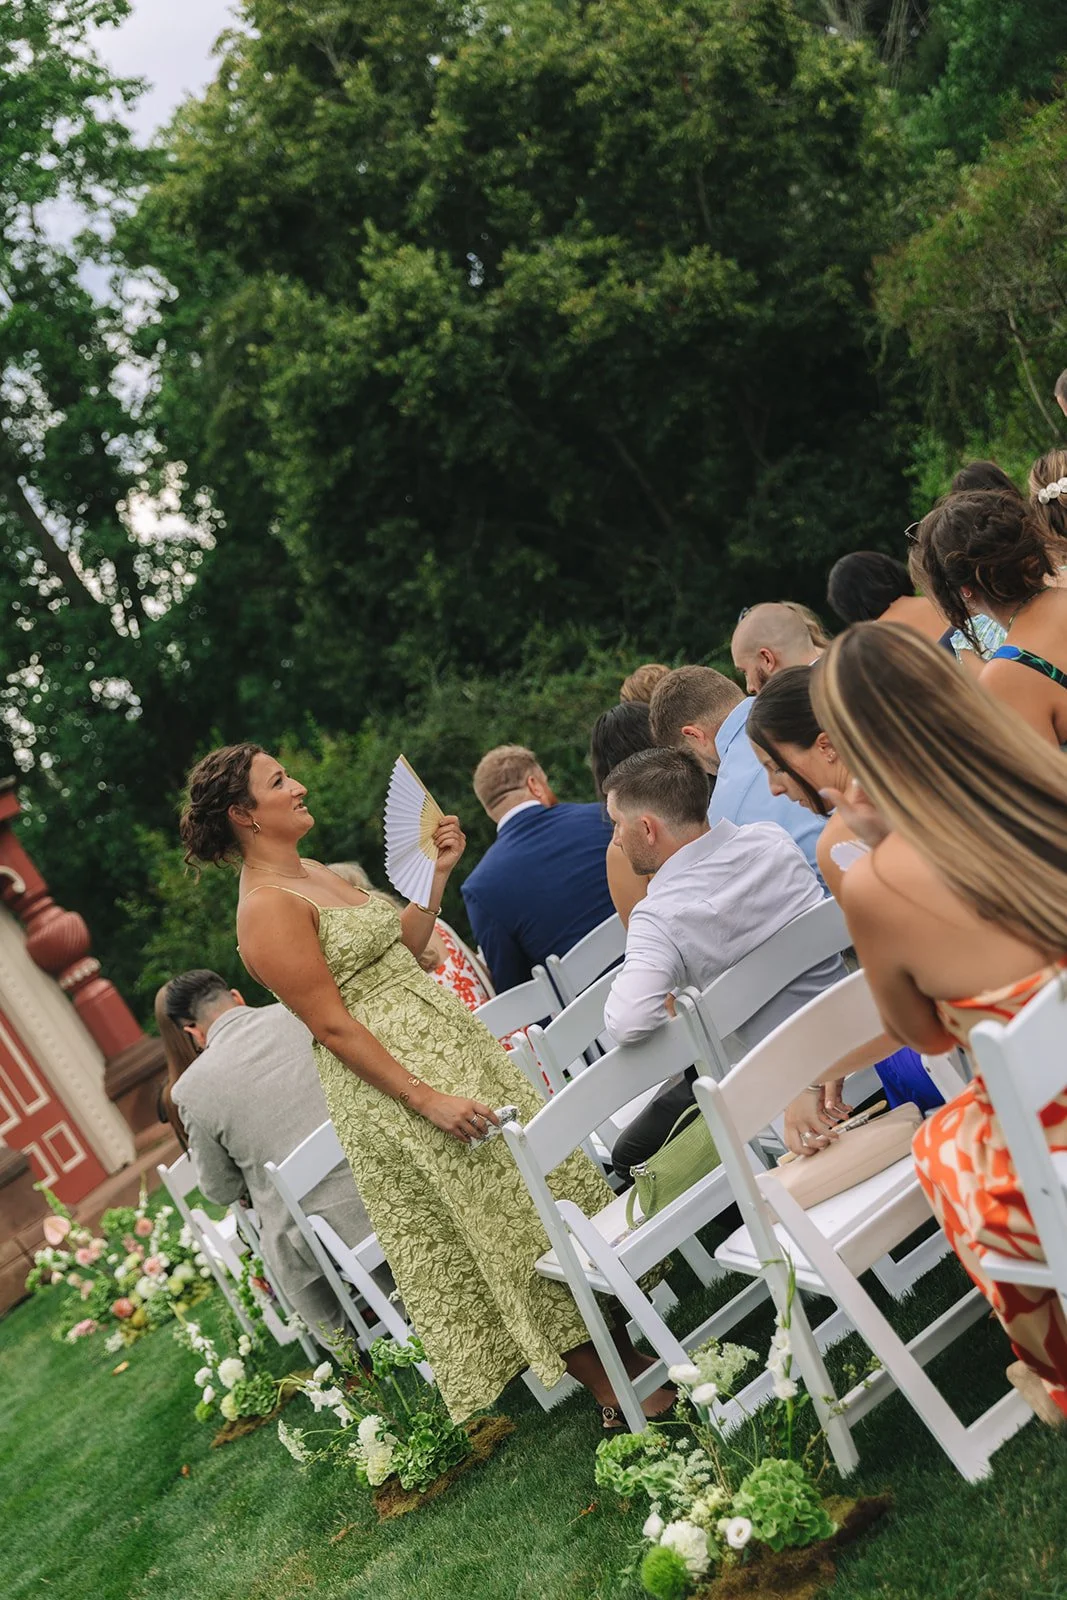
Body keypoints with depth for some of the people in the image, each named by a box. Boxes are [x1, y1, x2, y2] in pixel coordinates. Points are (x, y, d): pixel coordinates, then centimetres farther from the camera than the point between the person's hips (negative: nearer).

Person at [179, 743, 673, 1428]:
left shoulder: (313, 871, 12)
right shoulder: (268, 908, -16)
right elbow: (333, 1026, -20)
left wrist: (438, 872, 7)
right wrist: (427, 1099, -22)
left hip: (444, 1035, 9)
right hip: (389, 1071, -9)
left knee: (542, 1177, 10)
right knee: (508, 1216, -4)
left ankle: (624, 1346, 19)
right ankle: (616, 1392, 7)